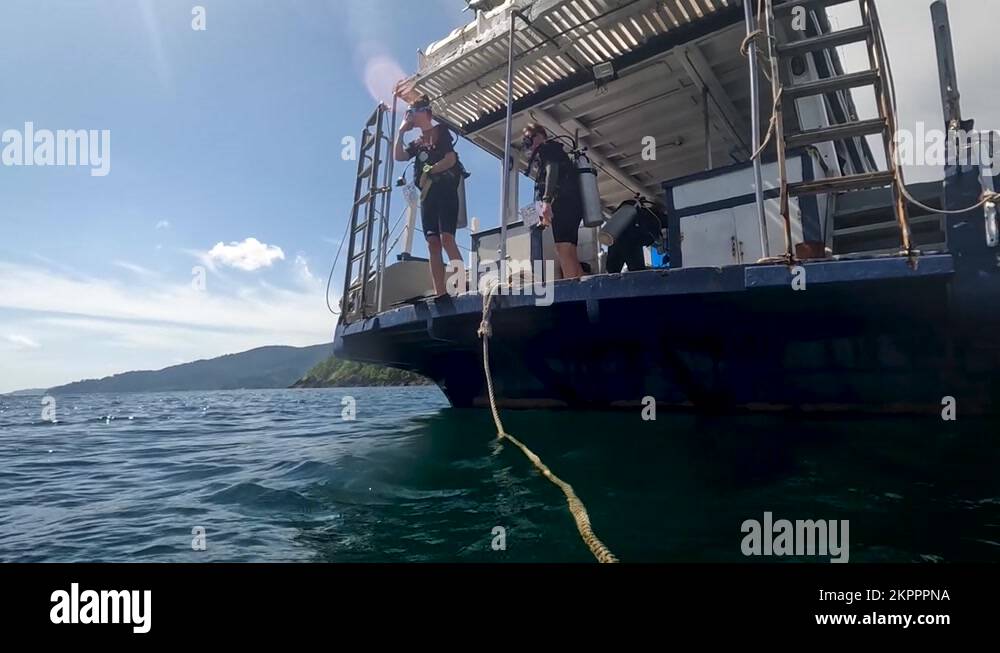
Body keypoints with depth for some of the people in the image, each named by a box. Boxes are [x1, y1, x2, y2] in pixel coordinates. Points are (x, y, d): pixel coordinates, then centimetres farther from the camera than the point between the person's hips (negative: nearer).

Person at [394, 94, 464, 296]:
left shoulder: (440, 131, 8)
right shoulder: (417, 142, 24)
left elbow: (451, 159, -5)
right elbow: (398, 156, 10)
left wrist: (429, 171, -7)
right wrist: (401, 131, 11)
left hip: (445, 190, -6)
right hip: (427, 194, 6)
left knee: (446, 238, -22)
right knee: (433, 243, -5)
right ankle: (440, 293, -9)